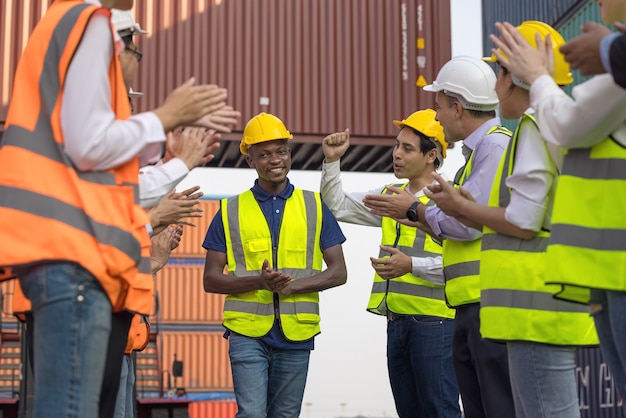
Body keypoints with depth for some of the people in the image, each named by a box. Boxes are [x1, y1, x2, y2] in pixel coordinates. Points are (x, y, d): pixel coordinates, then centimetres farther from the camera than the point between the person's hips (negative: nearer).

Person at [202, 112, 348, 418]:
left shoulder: (315, 206, 7)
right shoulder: (230, 210, 5)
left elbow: (338, 272, 5)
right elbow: (211, 280, 3)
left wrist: (292, 285, -13)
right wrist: (259, 281, -15)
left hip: (296, 334, 1)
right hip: (247, 331, -1)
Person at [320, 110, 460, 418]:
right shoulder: (390, 196, 16)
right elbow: (337, 206, 22)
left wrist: (412, 265, -23)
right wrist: (332, 161, 11)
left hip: (434, 321, -8)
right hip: (397, 321, 8)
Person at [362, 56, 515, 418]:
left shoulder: (496, 144, -9)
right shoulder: (479, 149, 22)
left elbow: (469, 222, -18)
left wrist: (415, 210, -2)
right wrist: (410, 215, 21)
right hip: (470, 307, 11)